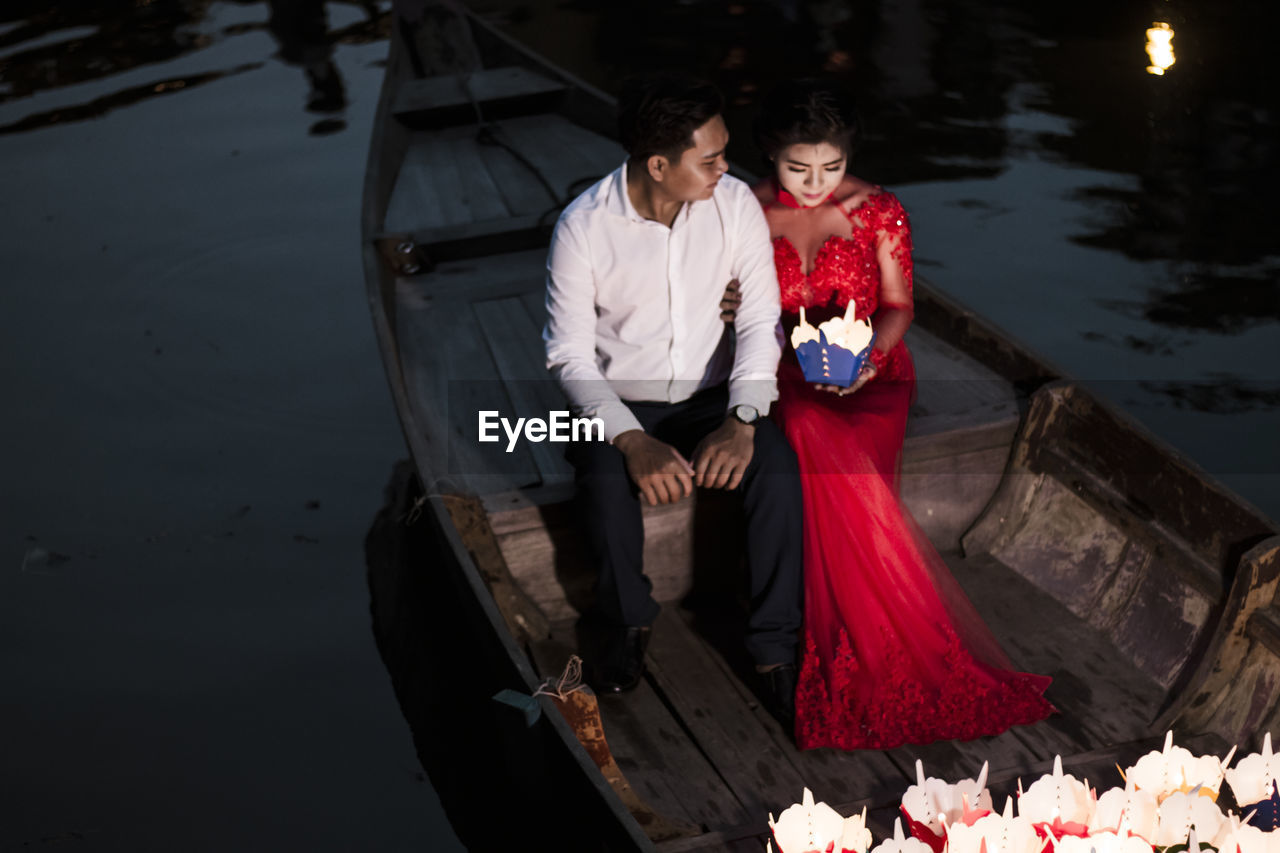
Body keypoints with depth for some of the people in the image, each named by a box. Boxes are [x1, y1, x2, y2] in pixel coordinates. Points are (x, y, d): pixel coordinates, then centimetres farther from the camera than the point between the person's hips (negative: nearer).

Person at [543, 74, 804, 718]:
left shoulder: (734, 203, -11)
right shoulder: (583, 226, -18)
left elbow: (760, 320, -8)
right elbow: (569, 354, -15)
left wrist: (741, 420, -24)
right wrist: (633, 441, -29)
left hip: (710, 393, 2)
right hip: (616, 401, -2)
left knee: (777, 465, -27)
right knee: (607, 480, -32)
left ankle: (774, 647, -13)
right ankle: (629, 623, -3)